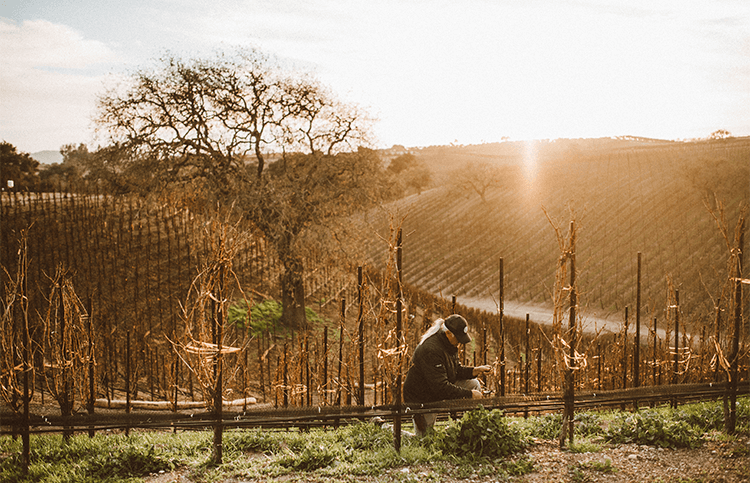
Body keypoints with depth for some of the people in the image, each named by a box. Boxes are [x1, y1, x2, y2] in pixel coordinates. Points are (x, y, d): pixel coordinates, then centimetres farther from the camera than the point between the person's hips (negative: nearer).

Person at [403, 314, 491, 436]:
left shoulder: (451, 343, -2)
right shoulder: (431, 350, -32)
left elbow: (456, 370, 10)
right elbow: (441, 387, -33)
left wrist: (474, 371, -8)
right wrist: (469, 394, -28)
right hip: (421, 399, -9)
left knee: (474, 384, -2)